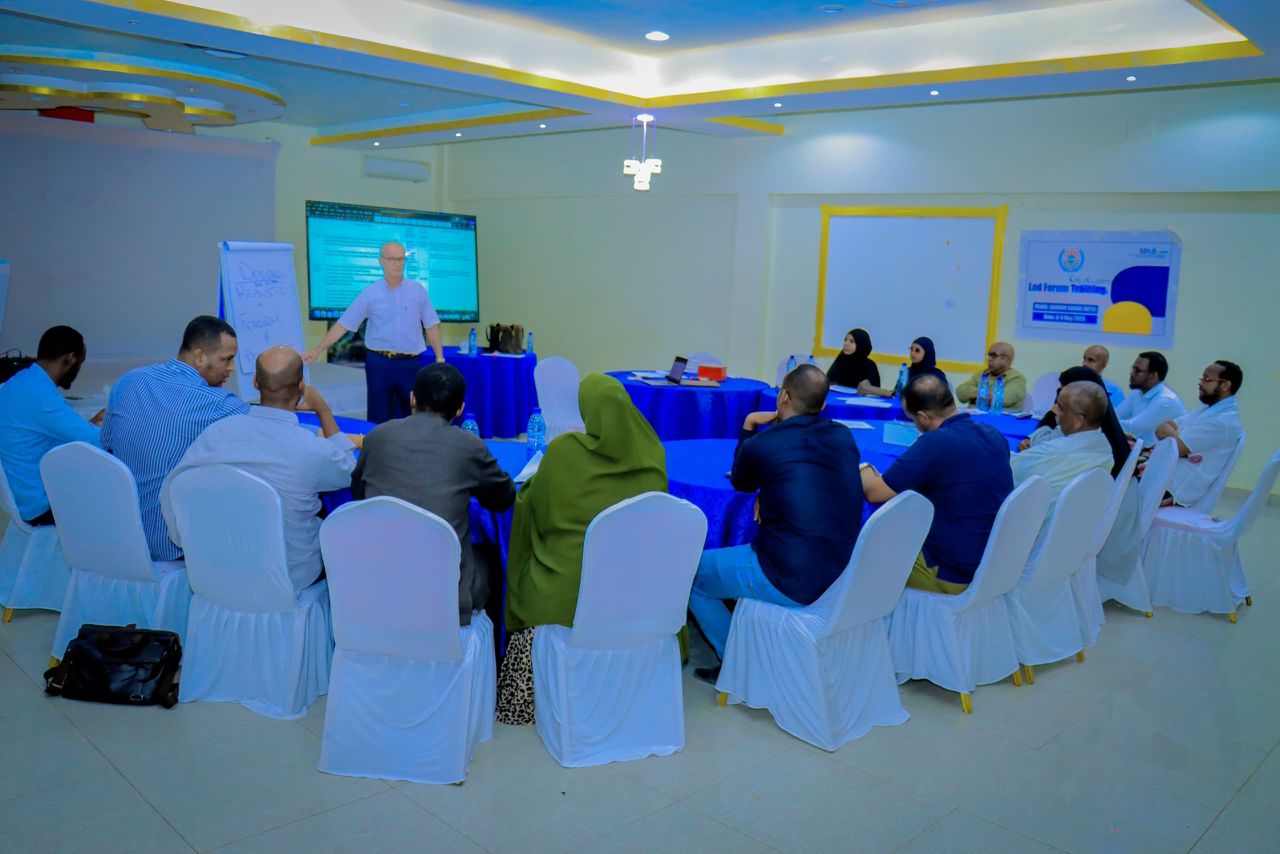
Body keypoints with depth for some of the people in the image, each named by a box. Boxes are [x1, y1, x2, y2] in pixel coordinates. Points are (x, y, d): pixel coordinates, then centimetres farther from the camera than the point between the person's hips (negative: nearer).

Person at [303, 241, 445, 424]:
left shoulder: (418, 290, 2)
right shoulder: (370, 293, 0)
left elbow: (431, 326, 5)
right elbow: (343, 324, 0)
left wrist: (440, 357, -2)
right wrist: (318, 350, -5)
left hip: (410, 363, 1)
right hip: (379, 362, -1)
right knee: (379, 418, 5)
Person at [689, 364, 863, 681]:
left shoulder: (761, 444, -11)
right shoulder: (844, 437, 3)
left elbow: (739, 484, 12)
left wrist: (749, 427, 18)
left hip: (790, 583, -6)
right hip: (843, 577, 7)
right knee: (753, 548, 34)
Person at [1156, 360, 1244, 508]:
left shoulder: (1225, 420, -17)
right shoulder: (1208, 408, 14)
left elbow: (1176, 448, -19)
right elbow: (1162, 428, 14)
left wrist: (1167, 429, -1)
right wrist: (1173, 432, -7)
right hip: (1166, 473, 9)